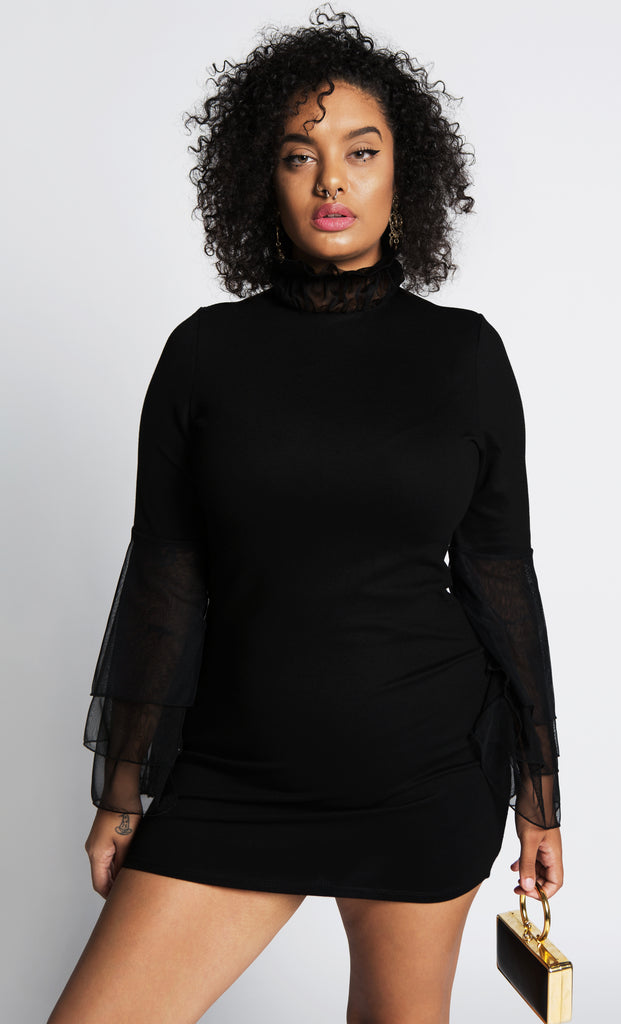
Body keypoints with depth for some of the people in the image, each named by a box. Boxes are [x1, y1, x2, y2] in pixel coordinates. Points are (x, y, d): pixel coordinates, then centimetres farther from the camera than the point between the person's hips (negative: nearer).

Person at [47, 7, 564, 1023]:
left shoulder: (464, 351, 1)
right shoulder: (207, 350, 0)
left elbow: (502, 570, 4)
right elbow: (164, 577, 2)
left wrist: (538, 790, 6)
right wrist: (121, 793, 4)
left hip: (427, 776, 0)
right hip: (234, 777, 1)